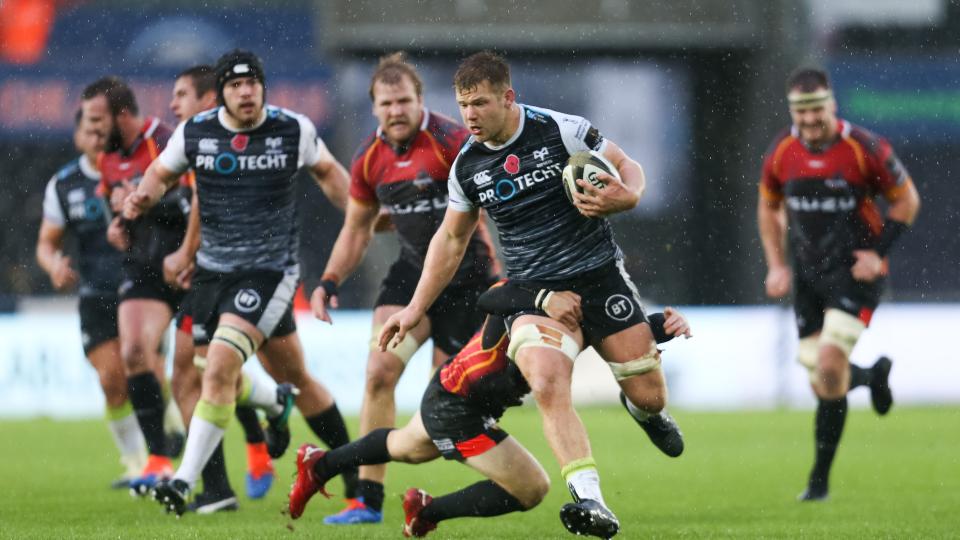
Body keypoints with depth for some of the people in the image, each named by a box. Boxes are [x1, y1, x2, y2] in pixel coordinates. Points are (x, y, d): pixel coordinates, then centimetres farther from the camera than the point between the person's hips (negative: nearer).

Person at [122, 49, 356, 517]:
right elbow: (161, 173, 16)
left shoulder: (293, 130, -5)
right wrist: (142, 197, -5)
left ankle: (185, 481, -21)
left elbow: (327, 172, 14)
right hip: (212, 269, 4)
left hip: (269, 271, -4)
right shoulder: (194, 133, -1)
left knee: (220, 366, -21)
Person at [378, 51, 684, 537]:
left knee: (647, 395, 0)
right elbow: (451, 239, 17)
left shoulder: (561, 131, -9)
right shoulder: (467, 166, 3)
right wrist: (416, 309, 16)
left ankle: (646, 411, 41)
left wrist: (625, 196, -21)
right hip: (534, 293, 1)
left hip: (600, 278, -1)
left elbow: (627, 166, 2)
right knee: (546, 384, -28)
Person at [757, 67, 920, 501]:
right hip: (807, 275, 5)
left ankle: (820, 477, -10)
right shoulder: (781, 152, -2)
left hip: (854, 272, -5)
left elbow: (906, 199, -1)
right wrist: (776, 265, 6)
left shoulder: (865, 148, -13)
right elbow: (768, 206, 16)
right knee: (822, 383, 4)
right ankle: (874, 376, 41)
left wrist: (878, 252, -9)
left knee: (830, 365, -20)